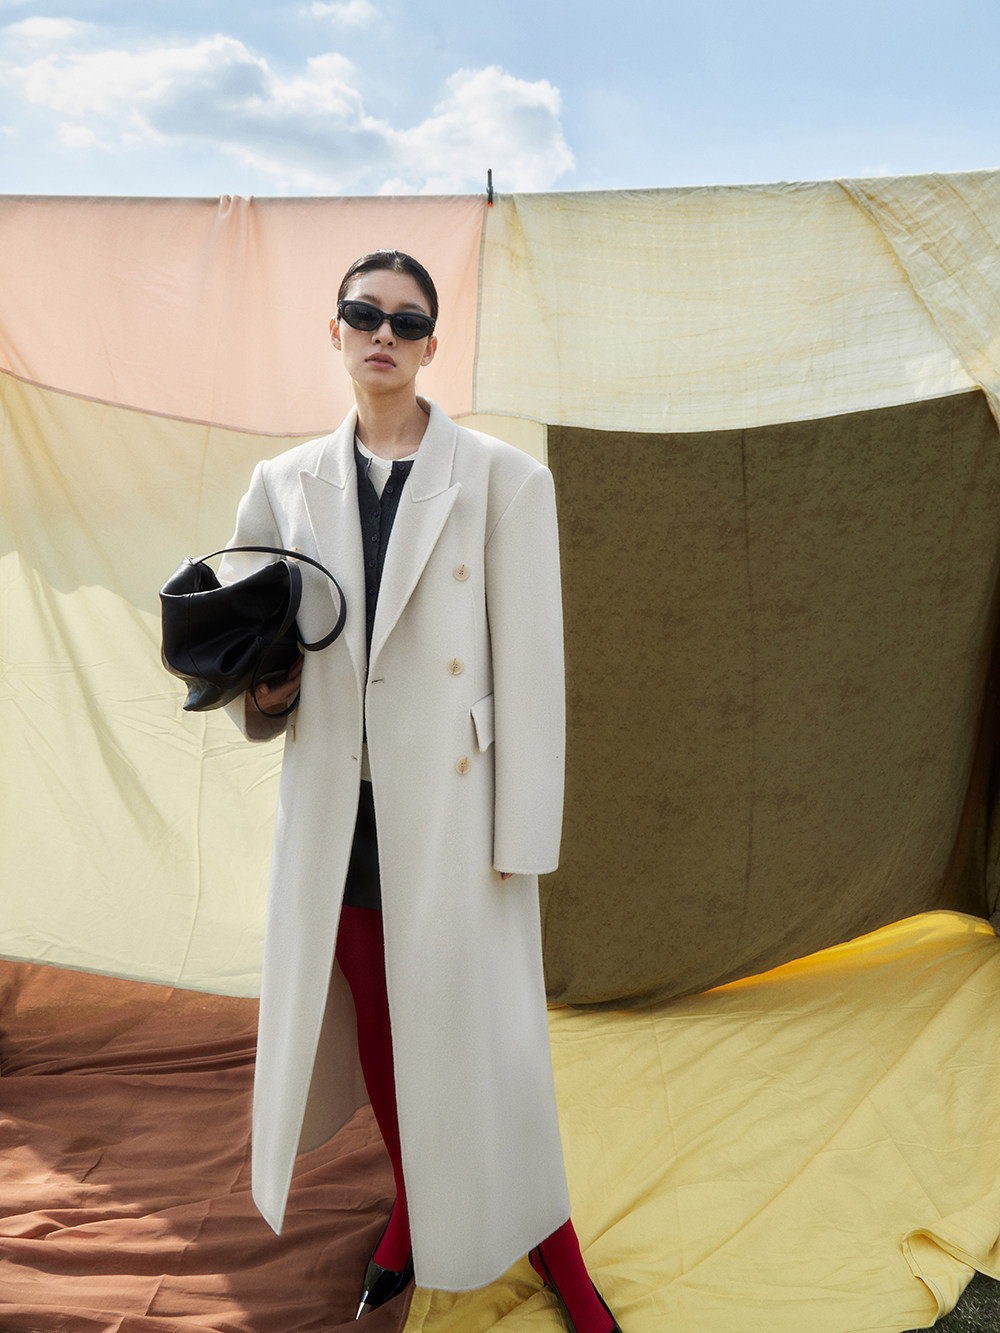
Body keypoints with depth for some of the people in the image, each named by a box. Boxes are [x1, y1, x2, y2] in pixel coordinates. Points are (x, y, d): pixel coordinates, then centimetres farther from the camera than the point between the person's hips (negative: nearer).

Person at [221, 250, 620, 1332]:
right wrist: (269, 691, -9)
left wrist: (522, 839, -9)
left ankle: (545, 1240, 35)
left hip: (451, 815, -4)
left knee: (480, 1036, 7)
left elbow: (529, 673, -7)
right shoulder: (285, 484, 5)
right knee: (375, 1031, 19)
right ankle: (414, 1209, 47)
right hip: (335, 815, 4)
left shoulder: (504, 481, -6)